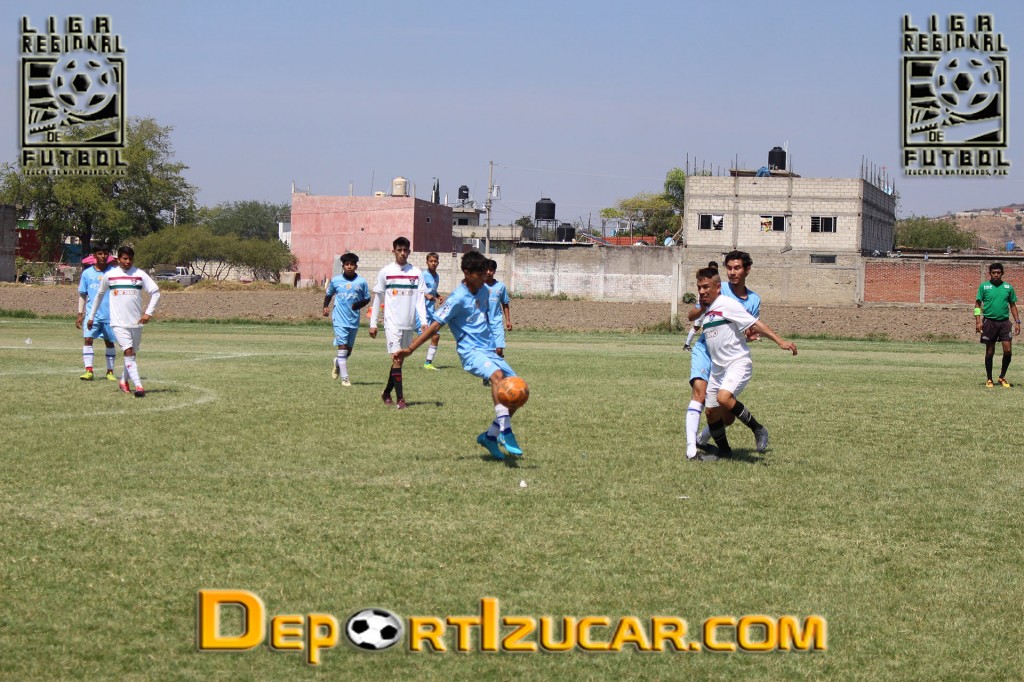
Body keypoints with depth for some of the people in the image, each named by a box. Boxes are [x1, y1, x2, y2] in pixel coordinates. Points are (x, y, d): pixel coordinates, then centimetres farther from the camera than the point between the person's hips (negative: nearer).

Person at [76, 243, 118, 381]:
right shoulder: (87, 273, 5)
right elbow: (82, 295, 11)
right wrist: (80, 314, 7)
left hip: (110, 314, 0)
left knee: (109, 342, 7)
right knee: (87, 339, -13)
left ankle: (110, 371, 16)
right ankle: (89, 371, -12)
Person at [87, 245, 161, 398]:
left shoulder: (140, 275, 0)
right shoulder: (110, 275, 3)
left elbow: (155, 292, 1)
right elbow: (99, 295, 16)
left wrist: (149, 313, -9)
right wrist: (91, 316, 20)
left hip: (136, 322, 2)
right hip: (119, 322, -2)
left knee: (133, 354, 11)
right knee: (128, 352, -16)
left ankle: (124, 381, 33)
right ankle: (138, 386, -24)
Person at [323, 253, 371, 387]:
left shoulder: (362, 281, -1)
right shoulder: (335, 280, 0)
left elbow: (367, 298, 8)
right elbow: (329, 294, 15)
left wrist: (359, 304, -12)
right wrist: (325, 307, -2)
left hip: (354, 320, 2)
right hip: (340, 320, -2)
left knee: (349, 350, 13)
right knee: (342, 348, -10)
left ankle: (337, 363, 44)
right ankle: (345, 378, -5)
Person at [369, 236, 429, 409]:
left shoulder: (416, 273, 5)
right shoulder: (385, 272, 1)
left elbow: (420, 299, 4)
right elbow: (377, 298, 5)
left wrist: (424, 321, -7)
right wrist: (373, 323, 3)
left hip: (409, 323, 3)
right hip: (392, 322, -3)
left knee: (400, 360, 10)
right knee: (396, 358, -11)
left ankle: (387, 393, 26)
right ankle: (400, 398, -12)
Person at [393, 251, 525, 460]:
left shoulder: (484, 291, 11)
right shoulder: (458, 299, -13)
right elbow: (436, 325, -16)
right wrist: (410, 349, -23)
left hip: (489, 352, 8)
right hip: (471, 352, -8)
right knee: (497, 375, -36)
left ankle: (490, 436, 11)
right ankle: (505, 432, -40)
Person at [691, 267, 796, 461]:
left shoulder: (727, 304, -12)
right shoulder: (704, 310, 11)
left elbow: (755, 324, -16)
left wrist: (780, 341, -22)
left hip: (738, 363, -8)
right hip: (717, 367, 8)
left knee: (724, 398, -29)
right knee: (711, 410, 7)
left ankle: (758, 429, -10)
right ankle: (724, 451, 25)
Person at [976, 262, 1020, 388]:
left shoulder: (1008, 287, 7)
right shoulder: (984, 286, 1)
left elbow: (1013, 305, 14)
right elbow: (977, 304, 1)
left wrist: (1017, 322, 7)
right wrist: (978, 321, -9)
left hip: (1004, 321, 2)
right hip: (989, 322, -2)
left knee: (1008, 351, -6)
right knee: (990, 352, 4)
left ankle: (1002, 377, 11)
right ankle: (989, 380, 15)